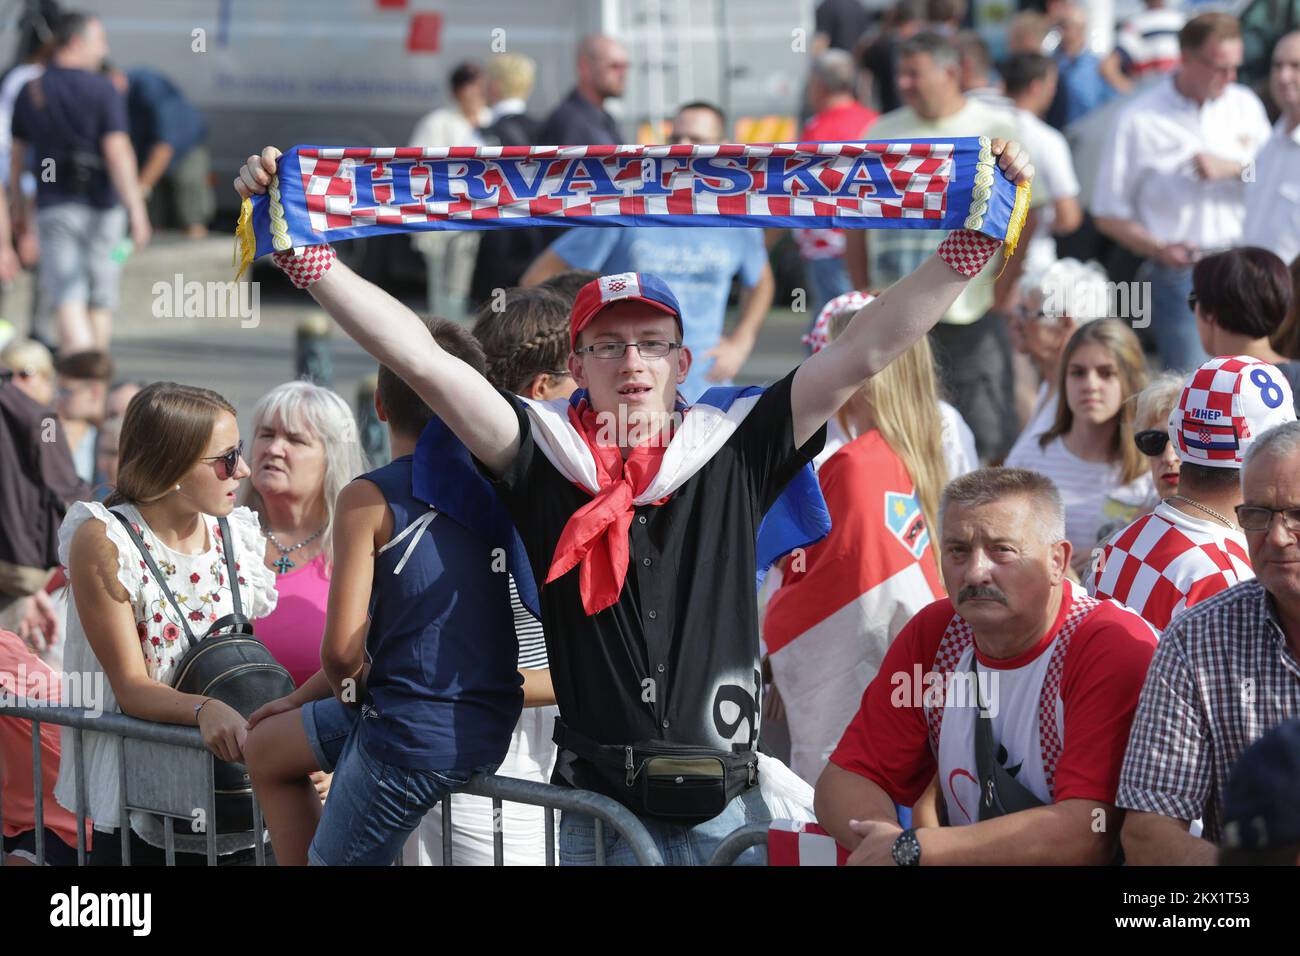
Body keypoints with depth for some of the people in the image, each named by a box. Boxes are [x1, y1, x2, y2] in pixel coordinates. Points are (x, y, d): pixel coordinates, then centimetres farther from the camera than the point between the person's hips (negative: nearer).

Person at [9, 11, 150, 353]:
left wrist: (17, 209, 21)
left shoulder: (30, 91, 7)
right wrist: (136, 209, -16)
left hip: (54, 206, 2)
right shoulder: (102, 89, -7)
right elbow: (117, 151, -15)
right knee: (100, 301, 12)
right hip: (101, 204, -2)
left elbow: (16, 155, 11)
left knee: (68, 299, -6)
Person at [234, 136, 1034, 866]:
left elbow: (866, 352, 4)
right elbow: (417, 356, -3)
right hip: (601, 822, -1)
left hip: (729, 814, 1)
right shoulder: (547, 459, 2)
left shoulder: (734, 455, 5)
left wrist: (980, 233, 1)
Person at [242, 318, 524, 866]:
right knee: (267, 749, 26)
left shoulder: (370, 498, -15)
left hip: (412, 738, -8)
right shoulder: (483, 489, 8)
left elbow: (343, 649, -20)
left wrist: (352, 695, 6)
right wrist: (301, 699, 21)